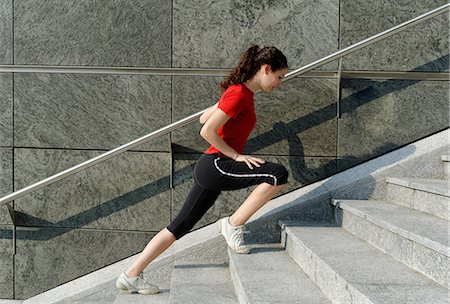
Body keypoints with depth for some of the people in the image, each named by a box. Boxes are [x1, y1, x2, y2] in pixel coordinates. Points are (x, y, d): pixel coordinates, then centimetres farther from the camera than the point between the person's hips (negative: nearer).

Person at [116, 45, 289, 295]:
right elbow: (207, 131, -18)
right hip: (215, 165, -10)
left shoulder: (240, 92, 17)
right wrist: (237, 156, -13)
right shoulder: (239, 94, -13)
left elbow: (204, 117, 24)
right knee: (278, 175, -20)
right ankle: (234, 225, -11)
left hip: (209, 169, 10)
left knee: (180, 226, 12)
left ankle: (131, 275, 17)